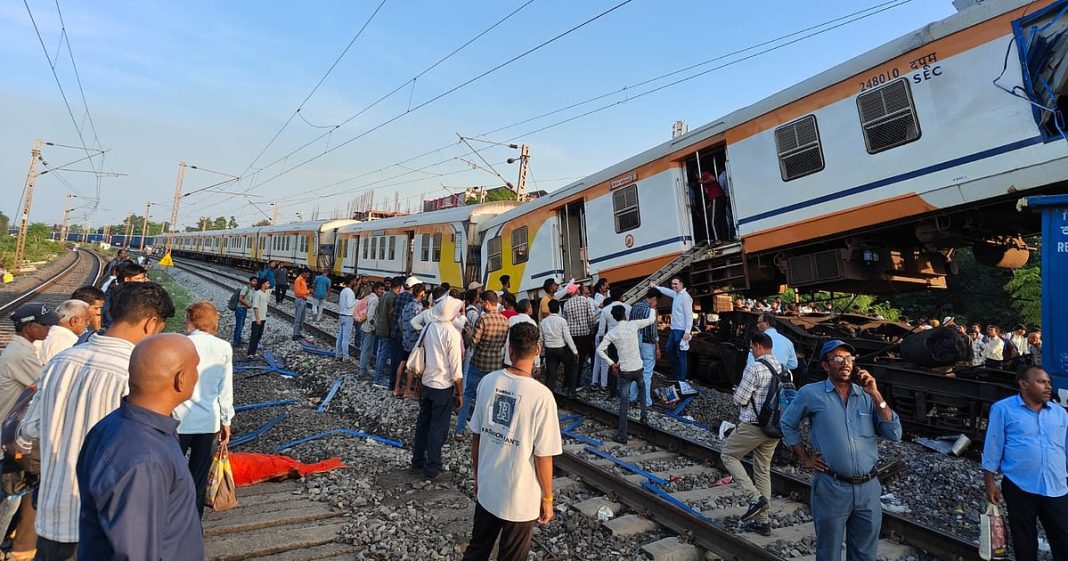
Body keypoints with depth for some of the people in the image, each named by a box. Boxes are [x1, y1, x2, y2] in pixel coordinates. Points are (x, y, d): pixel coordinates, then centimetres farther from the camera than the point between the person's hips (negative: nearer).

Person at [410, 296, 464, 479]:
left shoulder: (429, 327, -2)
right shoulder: (452, 333, -19)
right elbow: (456, 370, -16)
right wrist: (458, 392, -5)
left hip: (426, 383, 6)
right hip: (443, 386, -6)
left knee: (423, 422, 18)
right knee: (438, 428, 6)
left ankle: (417, 461, 31)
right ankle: (432, 468, 15)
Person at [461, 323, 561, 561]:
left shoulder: (488, 381, -10)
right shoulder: (541, 396, -23)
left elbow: (476, 436, 0)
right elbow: (543, 457, -17)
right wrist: (547, 499, -1)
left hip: (486, 490, 4)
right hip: (521, 499, -4)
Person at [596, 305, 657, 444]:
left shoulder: (611, 333, -6)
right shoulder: (633, 325, -6)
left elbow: (600, 350, -12)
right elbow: (651, 319, 8)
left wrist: (611, 364, -4)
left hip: (624, 371, -1)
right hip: (638, 368, 1)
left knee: (624, 402, 0)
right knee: (642, 388, 34)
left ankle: (622, 435, 0)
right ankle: (644, 415, 41)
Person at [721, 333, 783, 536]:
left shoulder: (754, 367, -18)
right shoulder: (782, 368, 5)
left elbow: (740, 399, -17)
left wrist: (734, 396, 6)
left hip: (752, 426, -7)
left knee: (728, 455, 12)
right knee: (763, 470, 16)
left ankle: (755, 497, -2)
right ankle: (762, 522, 22)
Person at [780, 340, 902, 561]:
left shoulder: (867, 396, 4)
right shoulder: (811, 393, -6)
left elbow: (894, 434, -4)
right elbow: (788, 424, 7)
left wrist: (876, 395, -10)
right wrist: (804, 458, 1)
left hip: (868, 488, 4)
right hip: (831, 488, -3)